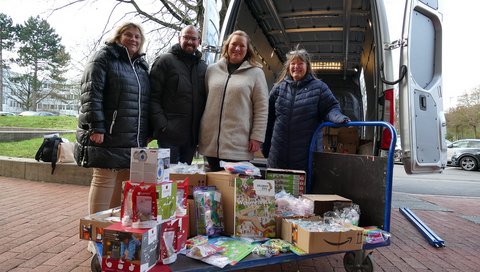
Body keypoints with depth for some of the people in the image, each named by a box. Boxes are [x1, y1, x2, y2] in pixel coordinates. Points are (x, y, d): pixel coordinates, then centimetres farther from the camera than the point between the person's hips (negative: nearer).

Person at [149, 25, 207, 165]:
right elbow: (153, 97, -6)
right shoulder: (165, 60, 1)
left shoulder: (203, 67, 16)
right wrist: (162, 125, -15)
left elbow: (206, 99, 17)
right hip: (170, 133, -4)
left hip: (193, 136, 5)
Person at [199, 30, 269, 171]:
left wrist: (257, 137, -6)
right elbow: (203, 101, 14)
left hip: (239, 145, -3)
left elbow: (261, 108, 0)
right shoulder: (212, 69, 11)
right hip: (211, 143, 3)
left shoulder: (256, 72, 3)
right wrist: (200, 134, 11)